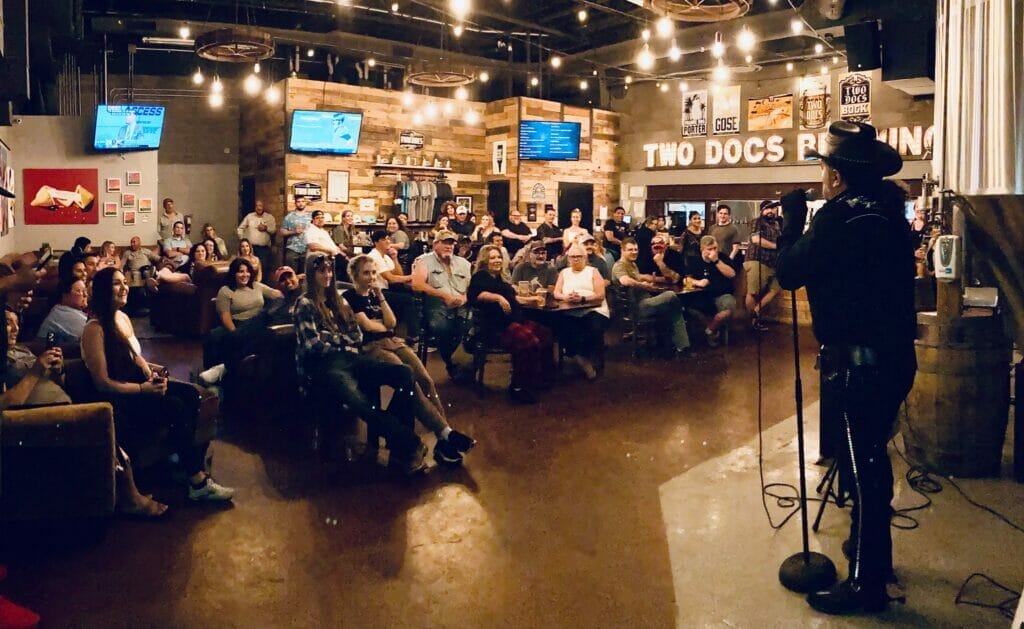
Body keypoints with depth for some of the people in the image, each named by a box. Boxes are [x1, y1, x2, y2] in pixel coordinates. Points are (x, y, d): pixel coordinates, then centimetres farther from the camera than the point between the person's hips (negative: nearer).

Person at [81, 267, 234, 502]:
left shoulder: (123, 318, 9)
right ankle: (198, 483, -19)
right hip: (118, 398, -8)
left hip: (136, 383, 8)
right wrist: (143, 389, -25)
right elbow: (103, 383, -19)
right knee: (175, 407, -26)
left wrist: (149, 368, -1)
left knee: (190, 394, -15)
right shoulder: (95, 329, -17)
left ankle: (190, 460, -11)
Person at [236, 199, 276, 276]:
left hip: (264, 248, -1)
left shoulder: (270, 217, 5)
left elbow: (274, 230, 1)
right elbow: (240, 228, 13)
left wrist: (266, 228, -15)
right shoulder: (249, 216, 8)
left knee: (264, 268, -5)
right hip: (250, 247, 1)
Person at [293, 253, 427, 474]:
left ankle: (398, 444, -29)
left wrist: (333, 338, 0)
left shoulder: (338, 300, 24)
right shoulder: (305, 304, 6)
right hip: (322, 366, -6)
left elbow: (357, 335, 17)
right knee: (360, 404, -40)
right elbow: (313, 345, -4)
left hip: (349, 359, 7)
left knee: (404, 374, -23)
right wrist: (343, 348, 5)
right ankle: (409, 446, -32)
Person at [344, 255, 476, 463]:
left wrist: (380, 297, 3)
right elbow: (367, 325, -8)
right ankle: (445, 433, -32)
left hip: (392, 342, 6)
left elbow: (391, 323, 10)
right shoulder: (349, 297, 2)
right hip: (370, 348, -6)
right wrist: (385, 327, 10)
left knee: (425, 379, -20)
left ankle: (444, 438, -29)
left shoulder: (376, 295, 23)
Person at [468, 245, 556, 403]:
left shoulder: (499, 279, 26)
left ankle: (542, 378, 2)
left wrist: (529, 299, 43)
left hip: (515, 321, 9)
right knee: (528, 341, -31)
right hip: (496, 326, -9)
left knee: (545, 335, -6)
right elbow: (477, 294, -22)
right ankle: (519, 387, -22)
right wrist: (498, 297, -35)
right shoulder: (480, 277, 0)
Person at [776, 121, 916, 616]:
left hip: (862, 360, -9)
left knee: (862, 466, -1)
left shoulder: (839, 216, -17)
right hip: (893, 354, 9)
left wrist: (793, 220, 2)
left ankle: (866, 583, 10)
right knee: (868, 459, 22)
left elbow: (789, 273, -11)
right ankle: (872, 552, 38)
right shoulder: (887, 211, 9)